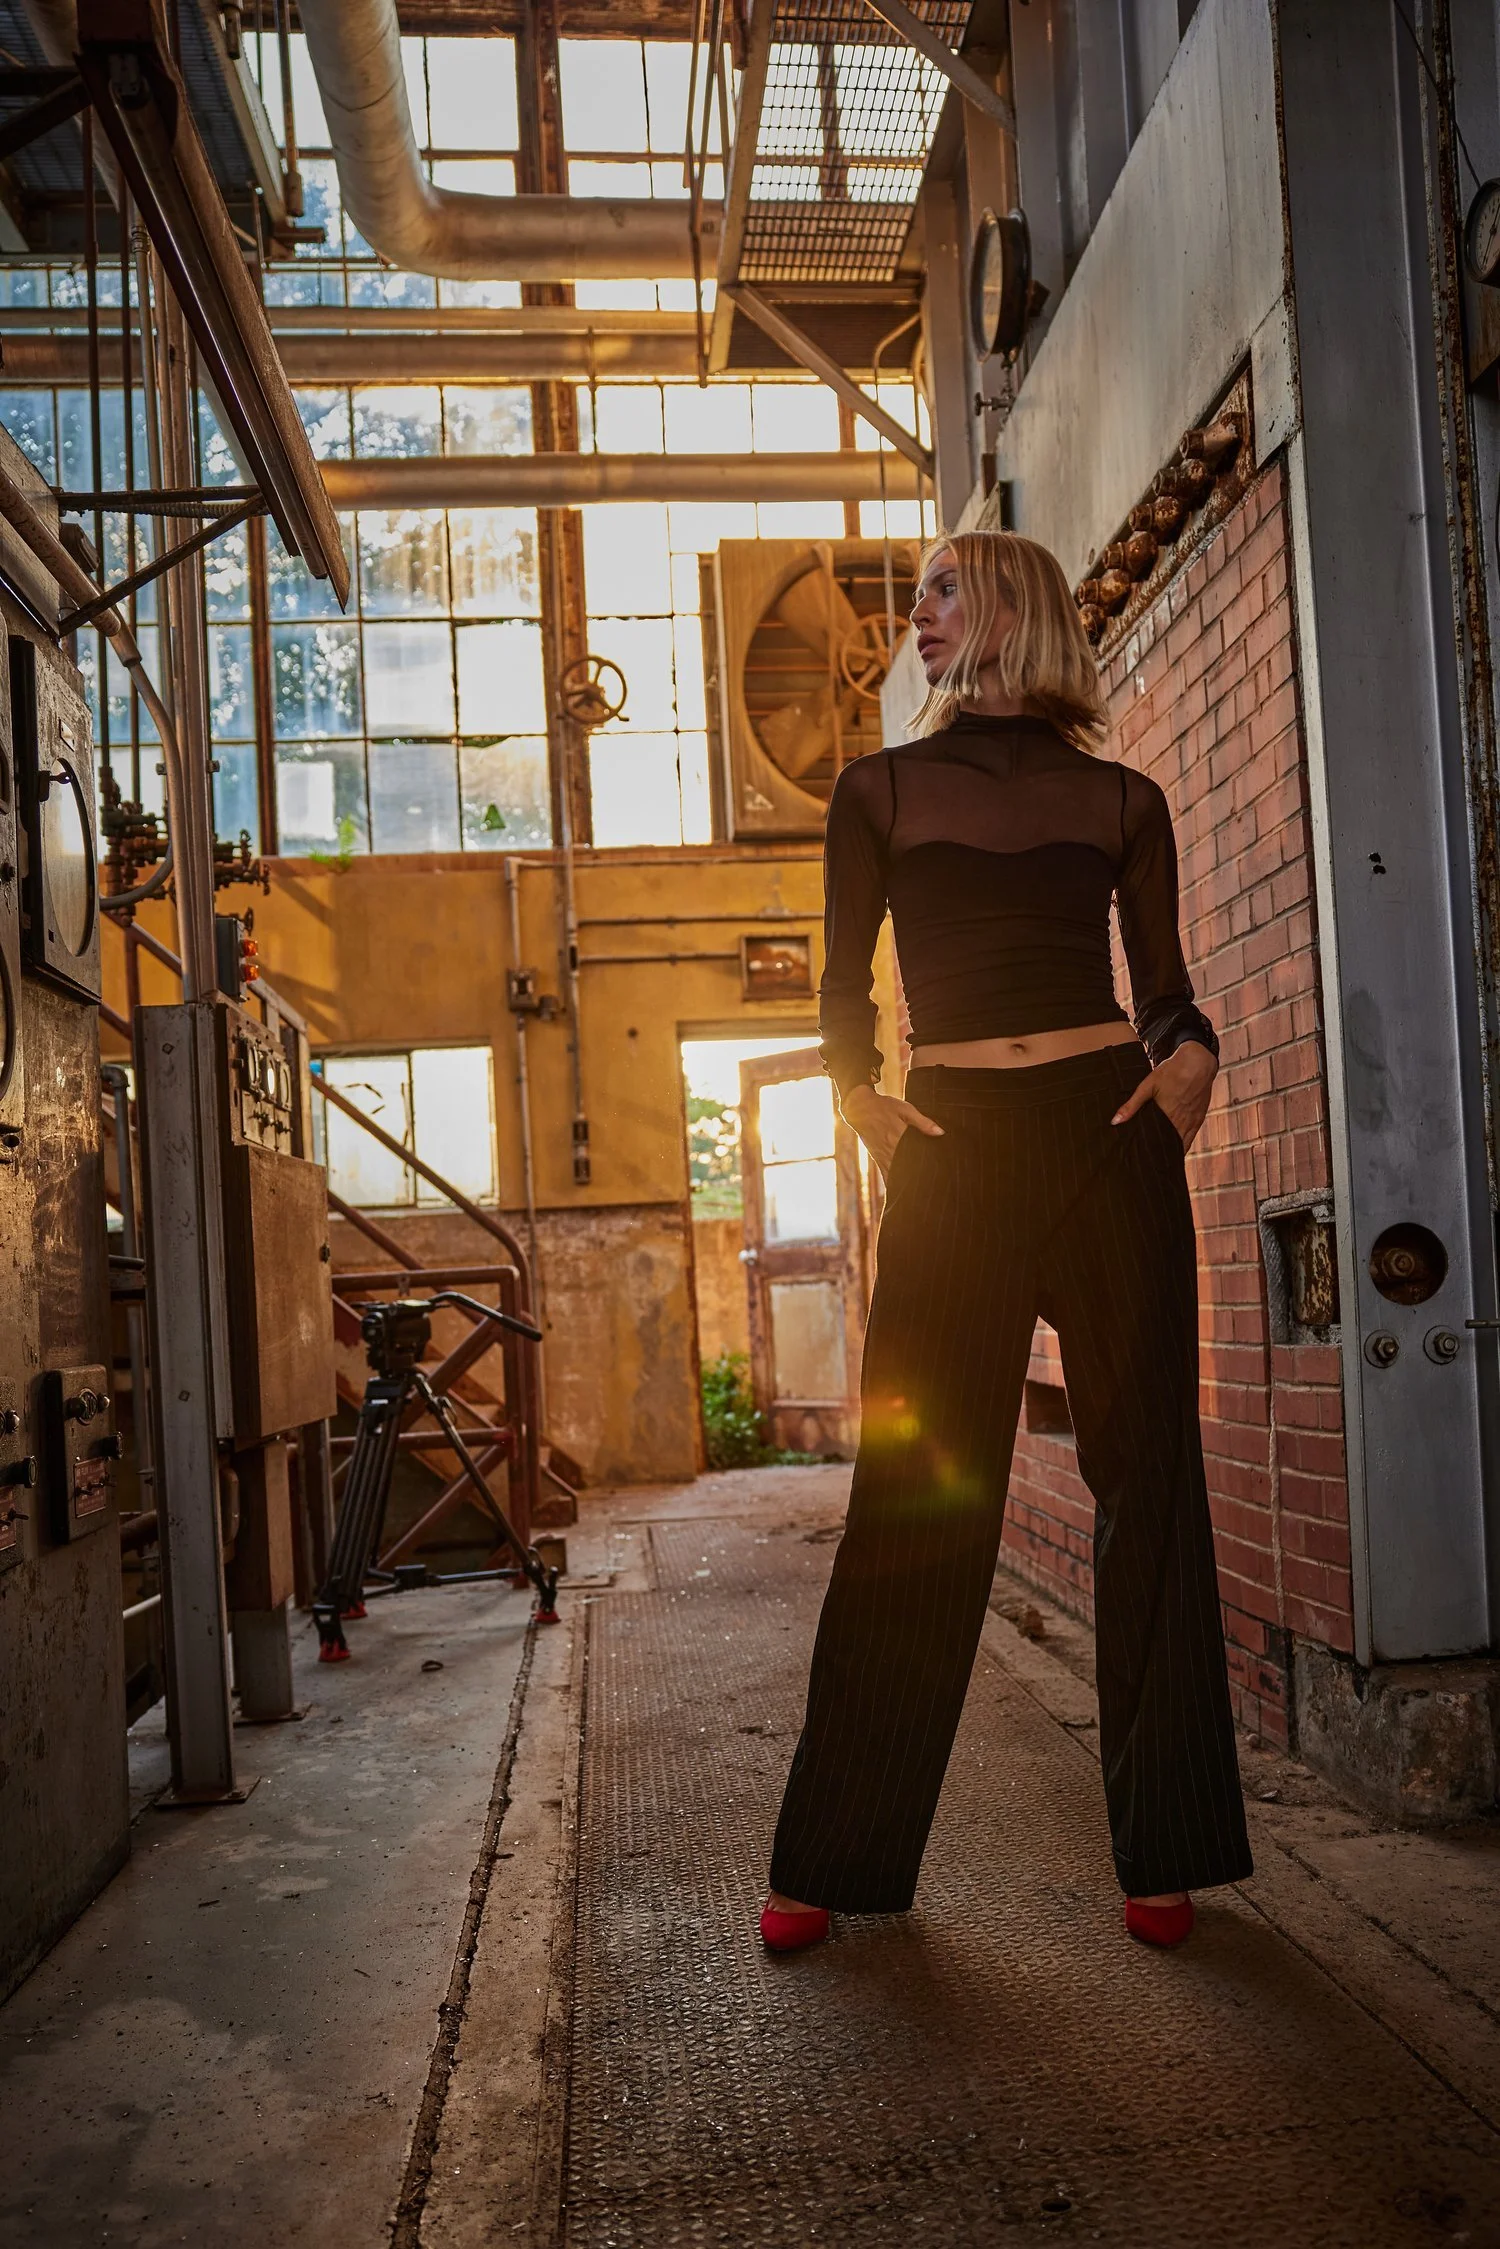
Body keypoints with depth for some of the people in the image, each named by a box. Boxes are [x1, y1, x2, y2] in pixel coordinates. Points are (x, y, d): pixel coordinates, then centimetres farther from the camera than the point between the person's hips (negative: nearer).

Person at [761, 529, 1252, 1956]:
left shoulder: (1122, 801, 13)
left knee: (1145, 1479, 2)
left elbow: (1166, 982, 14)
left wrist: (1191, 1054, -6)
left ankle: (1162, 1852, 13)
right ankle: (834, 1862, 11)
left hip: (1112, 1133, 1)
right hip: (953, 1151, -1)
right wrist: (859, 1099, -5)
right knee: (917, 1495, -1)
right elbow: (844, 991, 11)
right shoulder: (880, 791, 13)